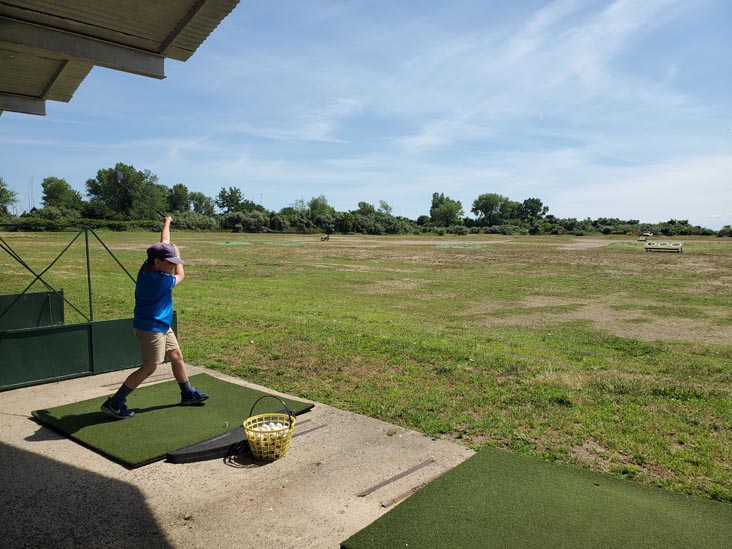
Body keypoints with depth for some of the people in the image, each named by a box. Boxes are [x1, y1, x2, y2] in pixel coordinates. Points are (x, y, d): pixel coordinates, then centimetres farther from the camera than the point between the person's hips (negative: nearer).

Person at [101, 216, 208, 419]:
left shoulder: (148, 267, -2)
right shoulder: (161, 280, -25)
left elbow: (164, 243, 13)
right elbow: (180, 276, -4)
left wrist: (167, 222, 26)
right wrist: (177, 254, 11)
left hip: (161, 325, 10)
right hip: (150, 328, -10)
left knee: (176, 356, 16)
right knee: (149, 367, -8)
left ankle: (188, 394, 29)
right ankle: (114, 403, -1)